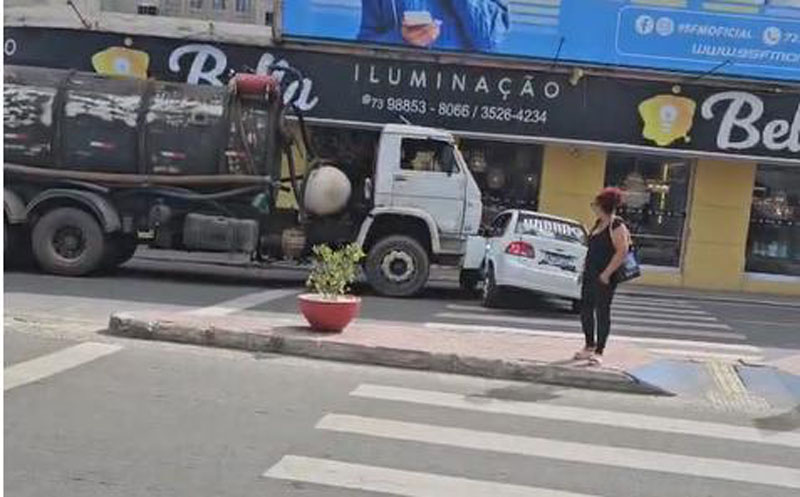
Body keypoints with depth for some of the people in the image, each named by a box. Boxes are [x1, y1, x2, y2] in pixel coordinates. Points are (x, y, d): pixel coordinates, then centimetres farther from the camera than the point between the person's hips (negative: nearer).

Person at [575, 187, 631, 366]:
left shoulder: (617, 226, -14)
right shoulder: (599, 223, 13)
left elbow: (622, 252, -21)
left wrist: (606, 273, -22)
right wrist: (587, 269, 18)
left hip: (604, 278, -9)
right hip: (590, 274, 9)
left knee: (602, 312, -3)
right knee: (585, 309, 11)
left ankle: (599, 352, 4)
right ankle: (589, 347, 25)